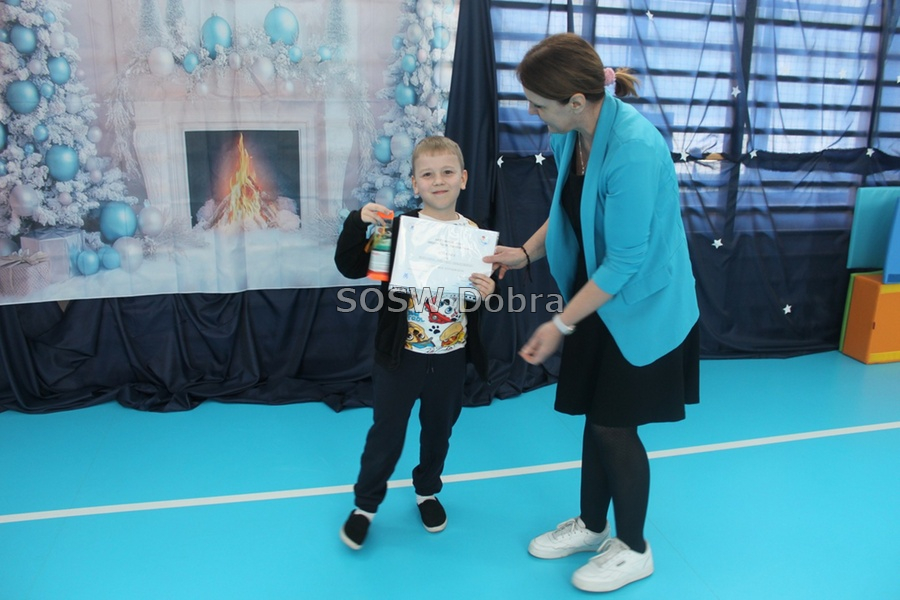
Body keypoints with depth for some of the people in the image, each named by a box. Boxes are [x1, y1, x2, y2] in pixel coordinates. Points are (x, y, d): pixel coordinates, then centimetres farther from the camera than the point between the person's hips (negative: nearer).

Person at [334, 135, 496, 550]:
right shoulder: (396, 227, -11)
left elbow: (482, 305, 4)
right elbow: (349, 268, -12)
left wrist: (487, 293, -18)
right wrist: (358, 223, -25)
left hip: (451, 357, 3)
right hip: (401, 354, -3)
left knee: (439, 430, 20)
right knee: (387, 432, 9)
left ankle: (427, 491, 45)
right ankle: (365, 504, 31)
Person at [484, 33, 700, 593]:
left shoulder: (633, 149, -29)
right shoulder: (571, 135, -4)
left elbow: (626, 259, -26)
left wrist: (561, 325, -21)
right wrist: (525, 253, 2)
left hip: (644, 306, -7)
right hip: (599, 297, 7)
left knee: (615, 426, 3)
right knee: (596, 417, 16)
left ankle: (634, 550, 27)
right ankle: (592, 524, 38)